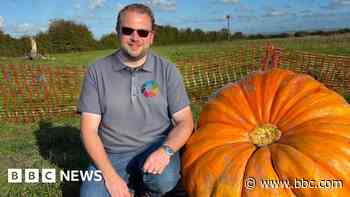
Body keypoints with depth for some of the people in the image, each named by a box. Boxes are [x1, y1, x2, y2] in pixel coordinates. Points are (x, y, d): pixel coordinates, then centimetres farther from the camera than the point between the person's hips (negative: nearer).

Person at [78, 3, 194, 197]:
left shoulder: (167, 70, -2)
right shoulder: (97, 71, -3)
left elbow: (185, 121, -3)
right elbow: (89, 130, -5)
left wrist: (165, 150, -23)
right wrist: (110, 175, -17)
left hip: (155, 148, 0)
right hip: (111, 154, 1)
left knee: (164, 179, -30)